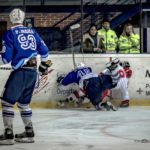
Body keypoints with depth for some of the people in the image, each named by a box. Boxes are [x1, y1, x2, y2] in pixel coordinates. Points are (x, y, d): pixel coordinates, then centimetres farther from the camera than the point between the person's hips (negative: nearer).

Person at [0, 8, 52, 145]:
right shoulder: (32, 32, 13)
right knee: (24, 102, 19)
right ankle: (29, 133, 18)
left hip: (20, 72, -6)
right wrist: (44, 65, 30)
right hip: (33, 72, 6)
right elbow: (44, 51, 16)